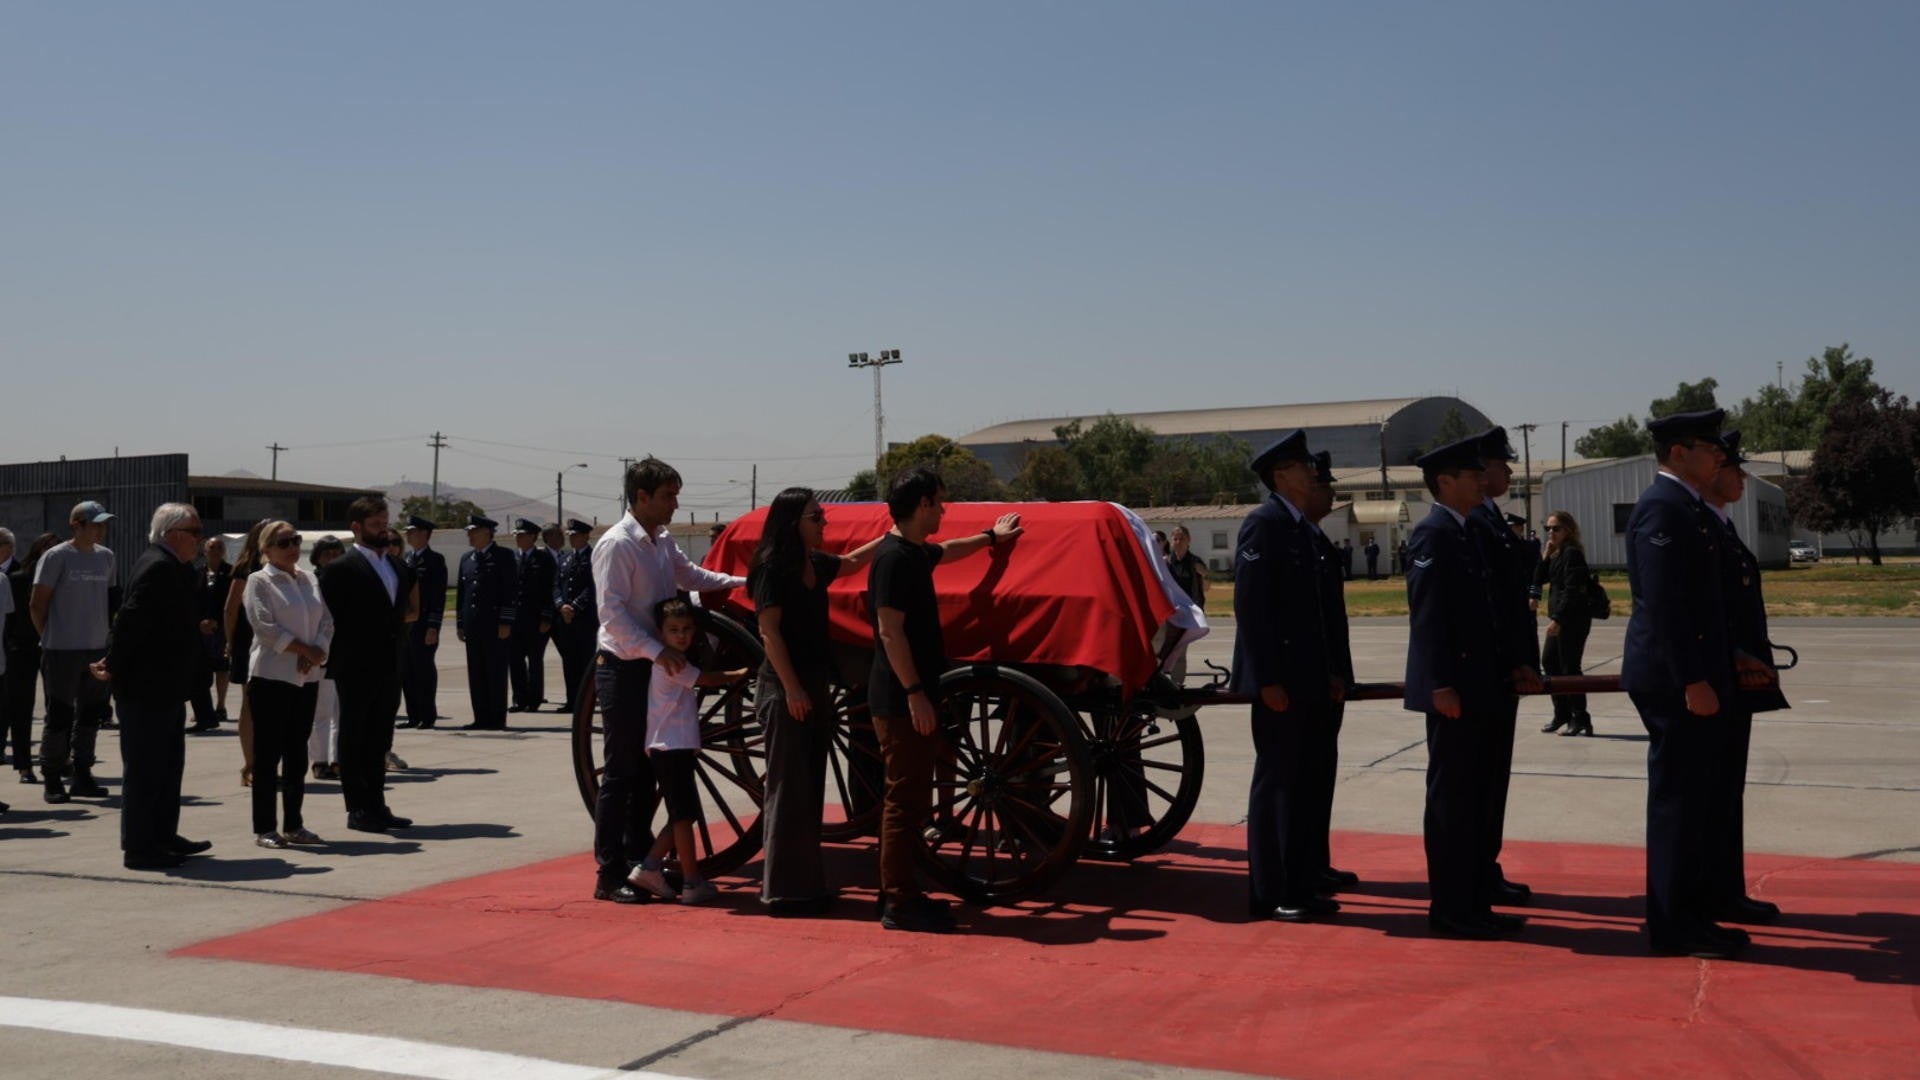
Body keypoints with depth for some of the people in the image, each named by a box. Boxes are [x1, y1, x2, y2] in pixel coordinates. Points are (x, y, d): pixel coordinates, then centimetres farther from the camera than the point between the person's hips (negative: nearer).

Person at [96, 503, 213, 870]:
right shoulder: (158, 567, -18)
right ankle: (138, 848, 3)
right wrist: (114, 668, -16)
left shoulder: (173, 567, 14)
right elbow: (132, 619, -24)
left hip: (166, 688, 10)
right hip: (147, 688, -10)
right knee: (145, 768, -4)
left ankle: (164, 836, 26)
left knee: (169, 764, 17)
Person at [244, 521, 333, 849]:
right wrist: (305, 649, -12)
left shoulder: (309, 580, 13)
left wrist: (317, 653, -9)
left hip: (307, 676, 6)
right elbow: (265, 626, -13)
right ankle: (264, 828, 4)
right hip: (272, 675, -6)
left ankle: (293, 825, 18)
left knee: (297, 753, 10)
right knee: (268, 754, -1)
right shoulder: (259, 581, -3)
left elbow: (327, 620, 9)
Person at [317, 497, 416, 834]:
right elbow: (329, 619, -11)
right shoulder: (340, 569, -9)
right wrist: (336, 662, -14)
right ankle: (358, 809, 8)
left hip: (389, 668, 7)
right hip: (356, 670, -7)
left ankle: (376, 805, 21)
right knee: (354, 740, 3)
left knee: (379, 741, 13)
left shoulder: (396, 566, 13)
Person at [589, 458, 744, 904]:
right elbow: (611, 612, -22)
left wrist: (743, 582, 17)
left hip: (655, 669, 8)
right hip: (623, 670, -8)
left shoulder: (663, 542, 10)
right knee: (621, 772, -4)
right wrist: (656, 650, -30)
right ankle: (609, 875, 3)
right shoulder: (616, 545, -15)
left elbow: (690, 574, 27)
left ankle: (639, 860, 22)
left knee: (645, 768, 13)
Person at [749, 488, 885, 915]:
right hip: (785, 689, -9)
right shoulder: (772, 568, -11)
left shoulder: (816, 564, 11)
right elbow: (769, 630, -16)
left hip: (815, 685, 9)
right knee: (788, 789, -6)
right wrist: (791, 688, -20)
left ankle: (807, 884, 19)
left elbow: (852, 562, 32)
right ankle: (784, 889, 0)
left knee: (811, 787, 11)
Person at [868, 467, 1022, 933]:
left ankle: (901, 892, 21)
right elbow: (890, 630, -21)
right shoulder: (895, 557, -16)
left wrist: (991, 537, 53)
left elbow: (948, 550, 39)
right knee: (905, 799, -7)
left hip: (915, 695, 10)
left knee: (912, 797, 14)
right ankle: (898, 904, -2)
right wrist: (915, 694, -23)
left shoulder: (916, 552, 15)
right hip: (902, 700, -10)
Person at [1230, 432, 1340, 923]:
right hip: (1279, 679, -9)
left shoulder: (1301, 528, 16)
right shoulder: (1264, 524, -12)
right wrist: (1268, 679, -22)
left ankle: (1300, 887, 20)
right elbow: (1250, 606, -19)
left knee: (1305, 784, 12)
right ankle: (1268, 895, 5)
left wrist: (1328, 671, 15)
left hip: (1308, 678, 9)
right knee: (1276, 782, -3)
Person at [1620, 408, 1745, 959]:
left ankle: (1694, 916, 23)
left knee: (1696, 800, 15)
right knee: (1679, 800, -3)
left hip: (1693, 677, 10)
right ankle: (1674, 927, 4)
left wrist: (1723, 666, 18)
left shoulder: (1687, 507, 16)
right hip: (1674, 681, -10)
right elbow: (1664, 602, -22)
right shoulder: (1662, 508, -16)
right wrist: (1692, 681, -24)